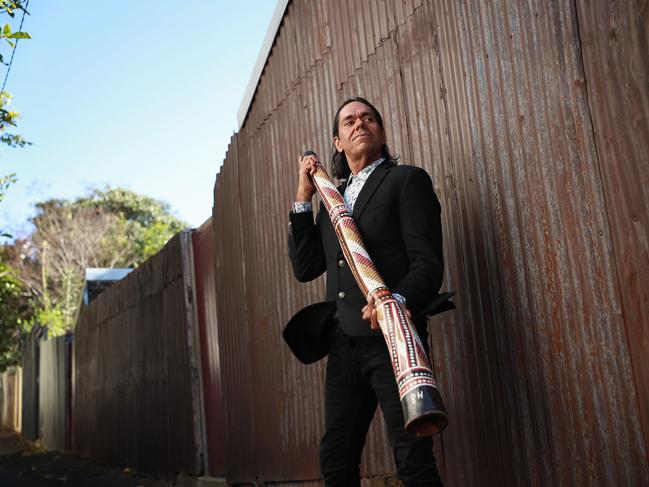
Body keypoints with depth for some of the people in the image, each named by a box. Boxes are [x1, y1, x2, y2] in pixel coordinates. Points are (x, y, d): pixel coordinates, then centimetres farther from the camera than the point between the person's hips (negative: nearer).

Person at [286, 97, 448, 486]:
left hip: (391, 336, -6)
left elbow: (428, 263, -7)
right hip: (343, 341, 6)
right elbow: (305, 268, 15)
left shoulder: (407, 180, 4)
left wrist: (397, 301, -28)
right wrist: (303, 198, 11)